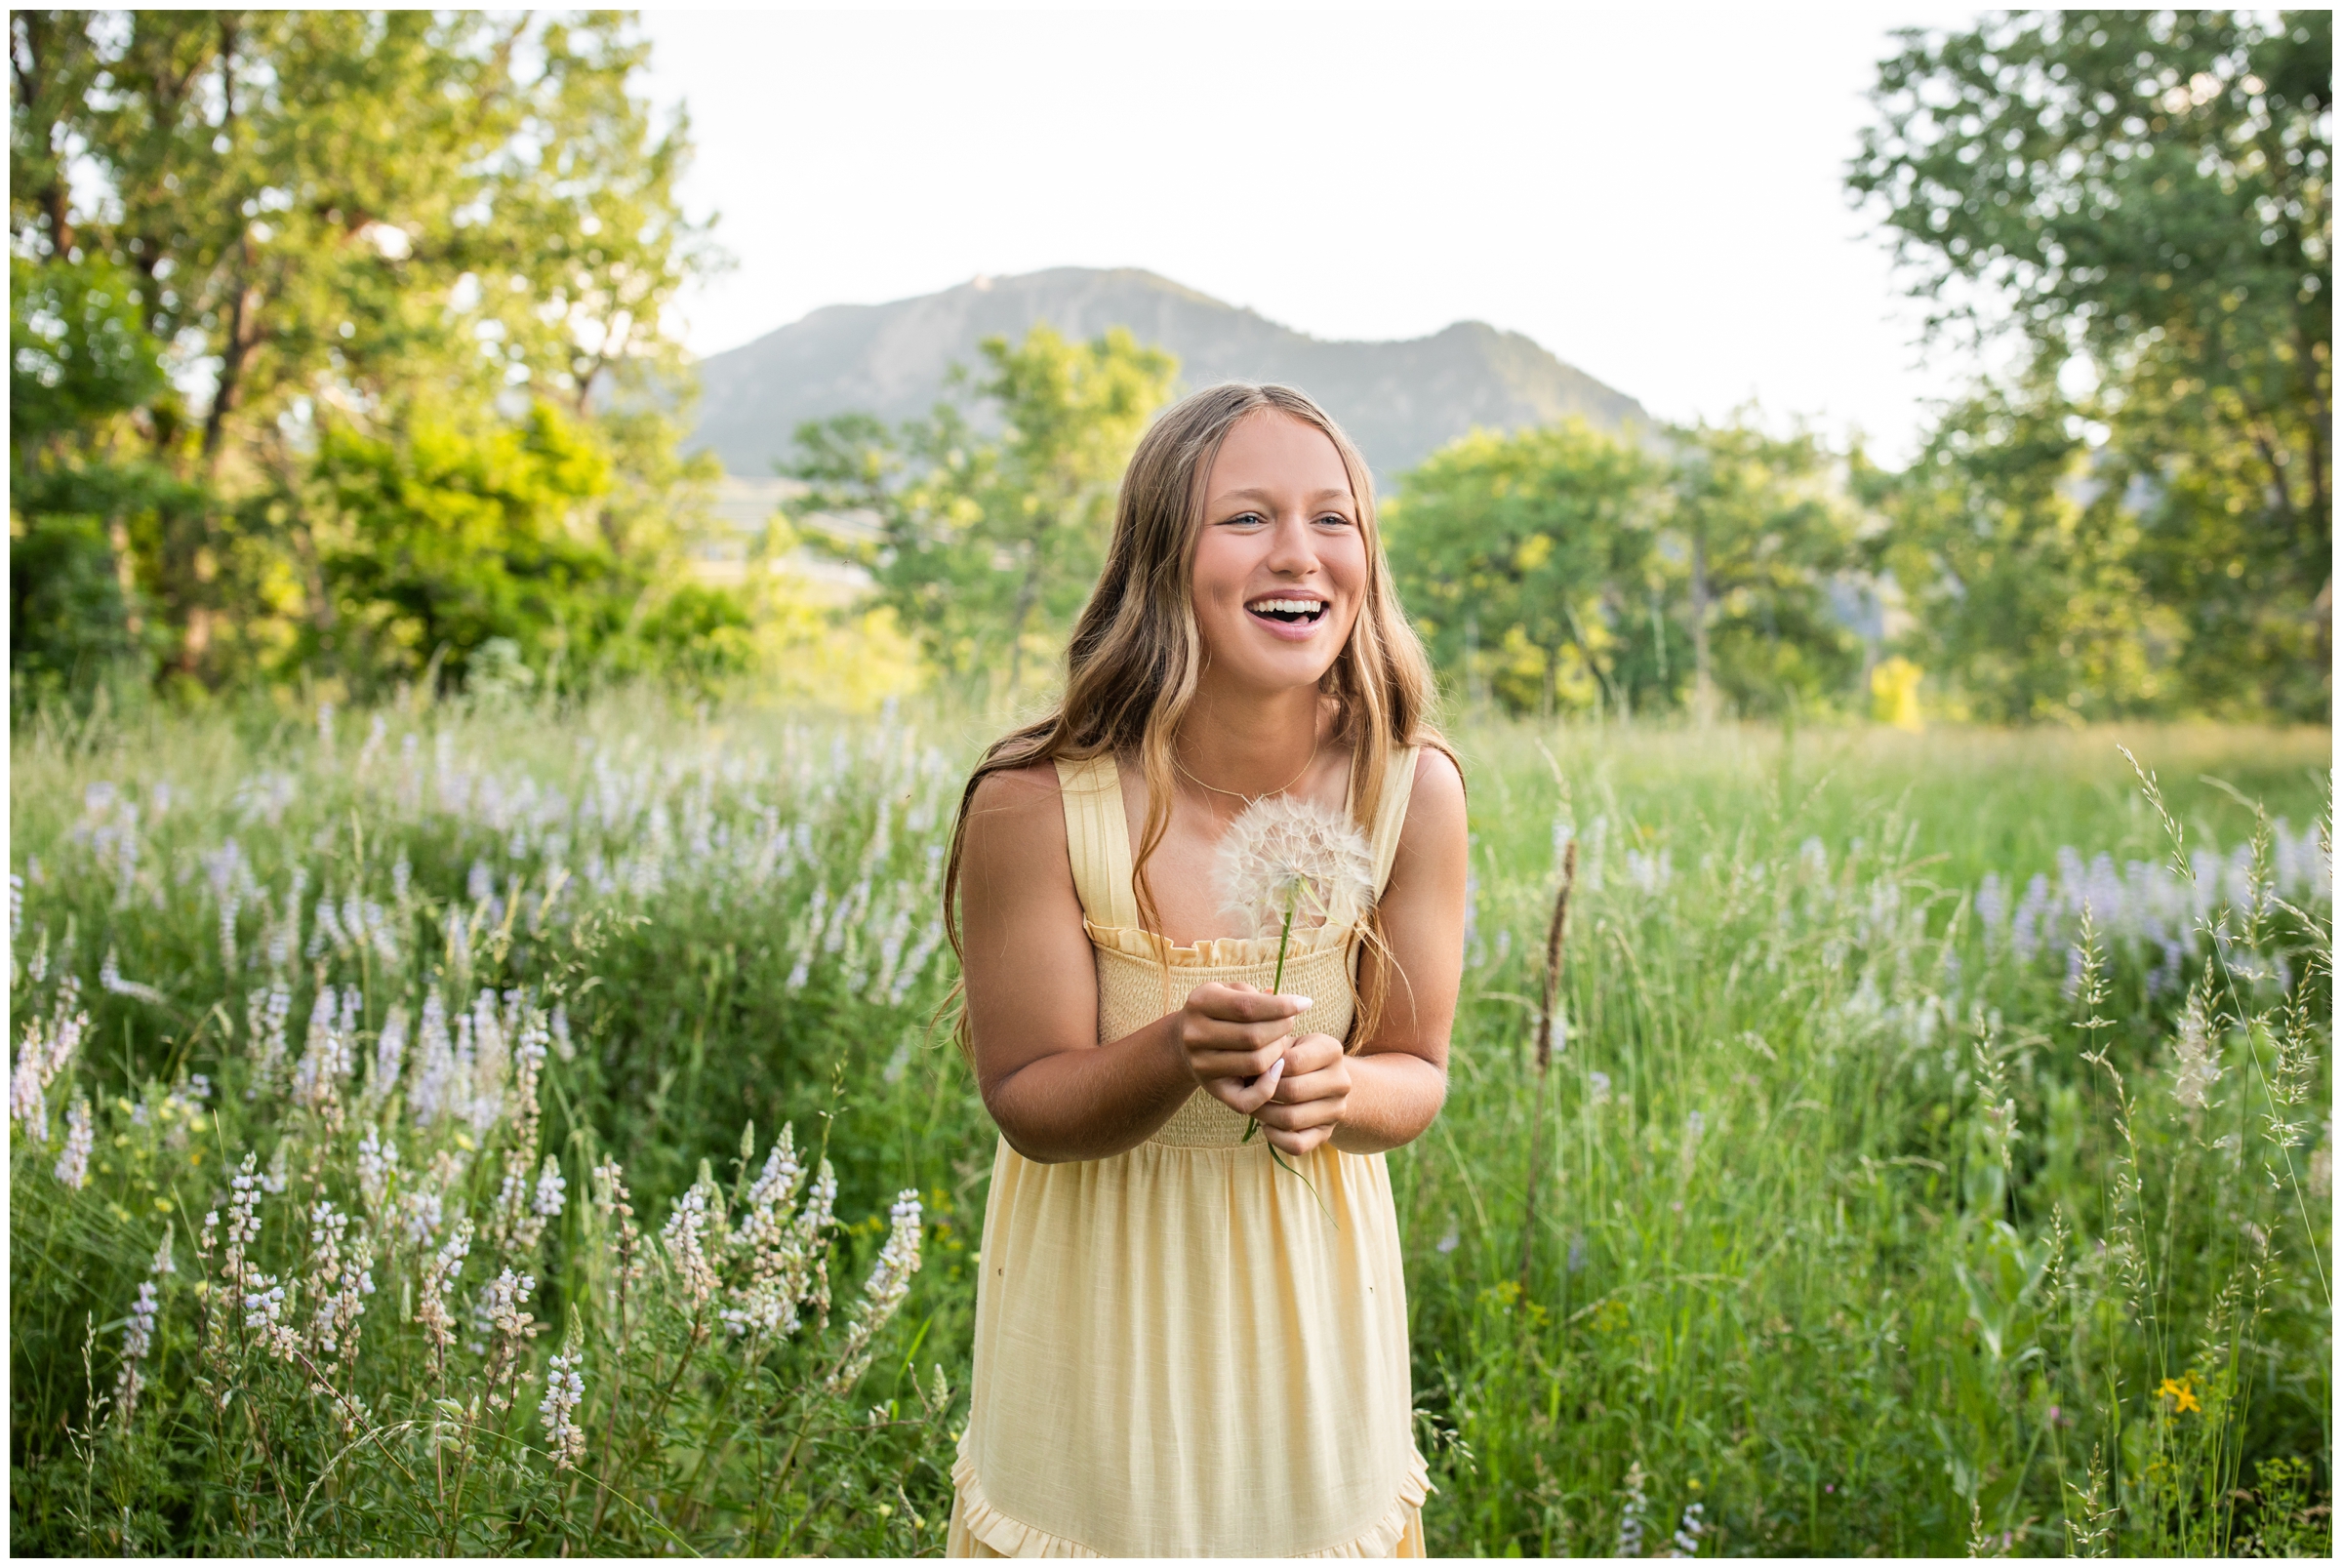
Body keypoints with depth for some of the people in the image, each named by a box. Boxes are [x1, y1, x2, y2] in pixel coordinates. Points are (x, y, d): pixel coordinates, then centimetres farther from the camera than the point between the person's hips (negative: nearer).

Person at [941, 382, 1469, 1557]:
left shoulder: (1412, 789, -17)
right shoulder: (1037, 802, -25)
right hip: (1101, 1293, -2)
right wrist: (1177, 1054, -35)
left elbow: (1415, 1072, -6)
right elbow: (1025, 1102, -15)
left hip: (1307, 1281, 2)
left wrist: (1339, 1089, -29)